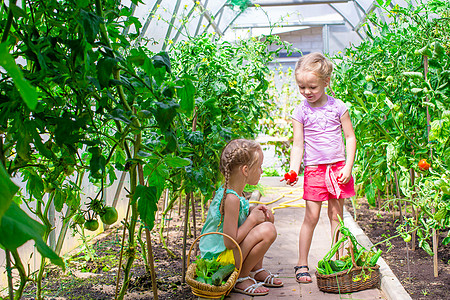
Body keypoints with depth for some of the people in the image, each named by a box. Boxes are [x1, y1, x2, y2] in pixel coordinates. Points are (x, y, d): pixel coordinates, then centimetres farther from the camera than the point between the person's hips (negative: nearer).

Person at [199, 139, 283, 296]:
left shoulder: (225, 191, 2)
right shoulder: (231, 199, -27)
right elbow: (230, 242, -28)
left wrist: (253, 211, 3)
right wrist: (252, 218, -17)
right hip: (219, 258, -10)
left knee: (267, 217, 14)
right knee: (268, 230, -27)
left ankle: (256, 270, 18)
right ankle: (241, 278, -9)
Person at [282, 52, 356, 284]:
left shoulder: (338, 107, -1)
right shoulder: (300, 112, -1)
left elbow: (350, 137, 3)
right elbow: (298, 144, -2)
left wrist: (348, 167, -4)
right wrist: (293, 171, -15)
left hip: (338, 167, 1)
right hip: (314, 169, -1)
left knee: (336, 215, 7)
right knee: (311, 216, -3)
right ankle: (301, 264, 6)